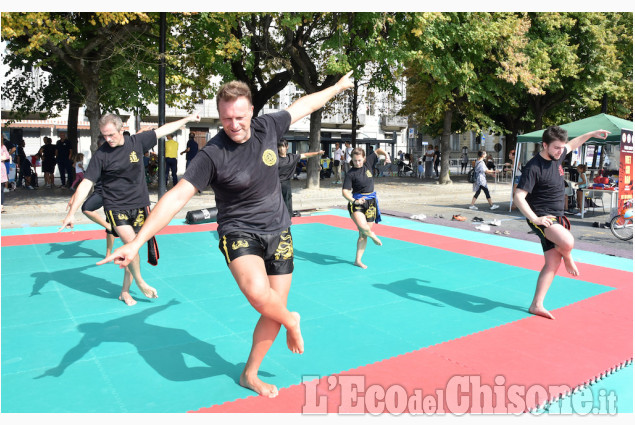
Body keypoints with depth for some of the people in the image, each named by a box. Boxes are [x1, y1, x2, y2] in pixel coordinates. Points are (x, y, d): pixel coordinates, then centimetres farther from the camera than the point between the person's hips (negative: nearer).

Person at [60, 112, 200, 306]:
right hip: (116, 207, -3)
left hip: (139, 205, 3)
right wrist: (71, 213, -16)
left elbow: (163, 130, 11)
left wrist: (188, 119, 18)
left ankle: (125, 291, 23)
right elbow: (86, 183, -10)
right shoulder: (101, 154, -9)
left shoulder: (136, 142, -1)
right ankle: (140, 282, 8)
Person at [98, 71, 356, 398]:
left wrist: (338, 86, 26)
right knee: (258, 293, -33)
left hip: (278, 232, 4)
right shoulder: (212, 154, -19)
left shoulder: (267, 127, -6)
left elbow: (303, 105, 12)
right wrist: (136, 242, -32)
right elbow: (177, 197, -24)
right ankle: (291, 321, 3)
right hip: (239, 232, -4)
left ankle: (250, 375, 29)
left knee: (273, 314, 6)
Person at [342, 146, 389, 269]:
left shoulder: (368, 163, 4)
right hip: (357, 202, -4)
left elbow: (378, 150, 16)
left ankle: (358, 260, 17)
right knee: (362, 226, -30)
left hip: (371, 202, 4)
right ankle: (373, 236, 6)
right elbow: (345, 192, -13)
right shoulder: (350, 174, -8)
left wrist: (386, 155, -5)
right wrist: (354, 201, -30)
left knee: (364, 234, 6)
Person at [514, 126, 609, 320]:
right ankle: (568, 258, 6)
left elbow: (572, 145, 31)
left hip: (557, 217, 8)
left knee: (553, 263, 5)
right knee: (567, 242, -33)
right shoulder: (533, 167, -17)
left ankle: (537, 305, 12)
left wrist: (592, 134, 29)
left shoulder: (557, 156, 6)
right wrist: (534, 218, -31)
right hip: (541, 218, -8)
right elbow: (518, 197, -22)